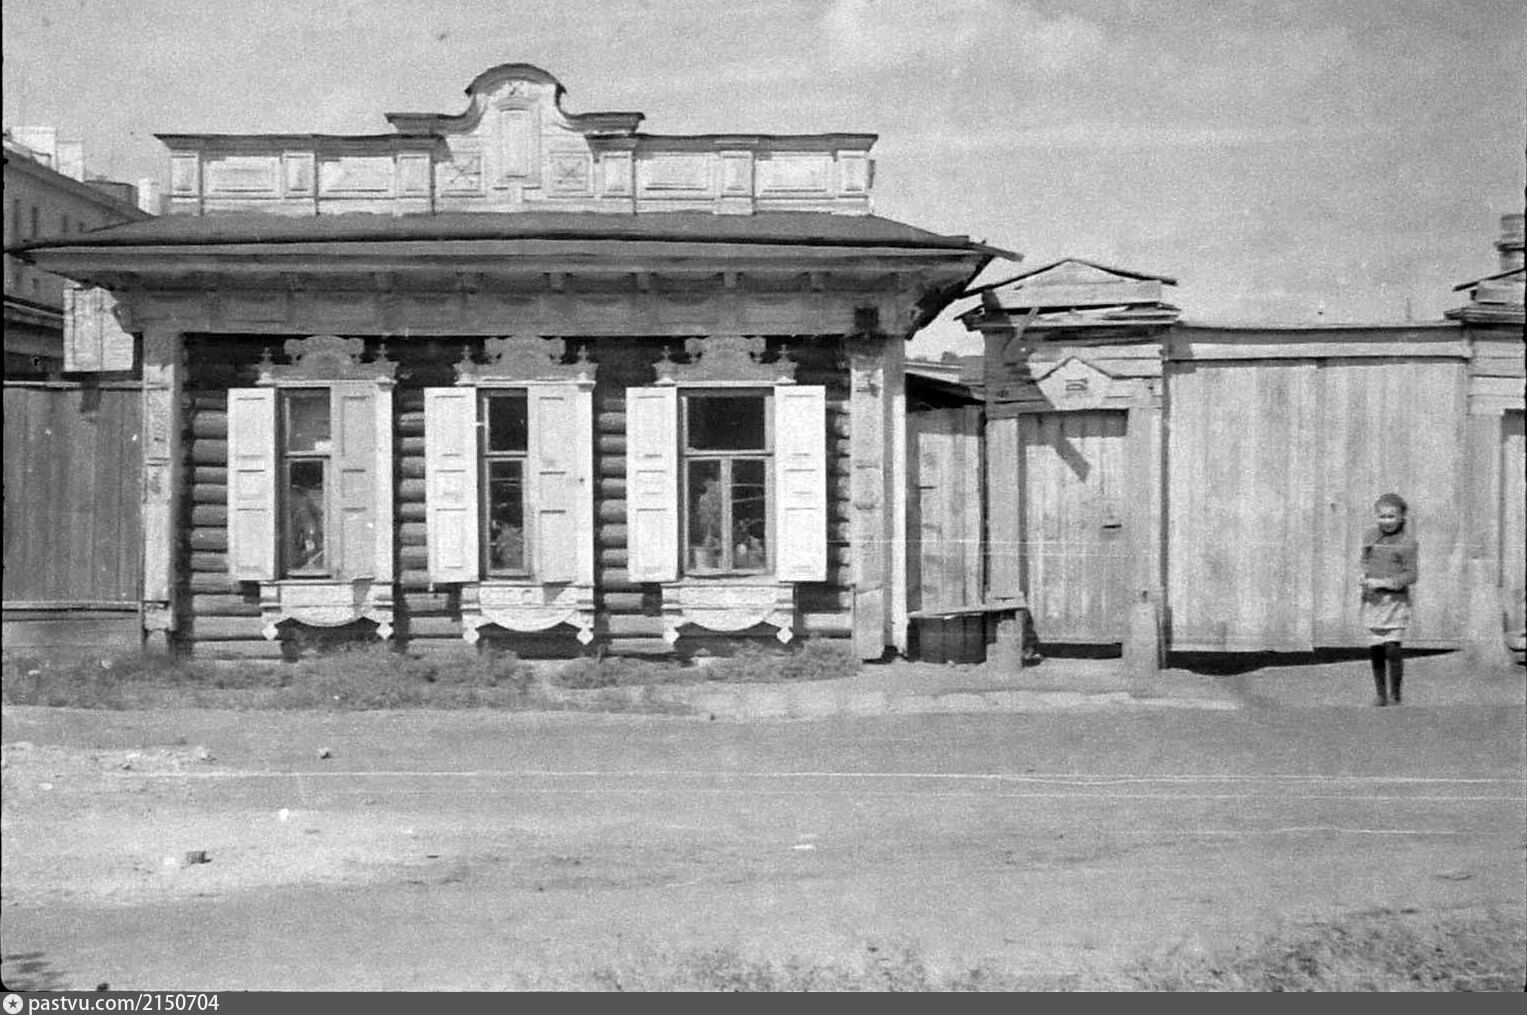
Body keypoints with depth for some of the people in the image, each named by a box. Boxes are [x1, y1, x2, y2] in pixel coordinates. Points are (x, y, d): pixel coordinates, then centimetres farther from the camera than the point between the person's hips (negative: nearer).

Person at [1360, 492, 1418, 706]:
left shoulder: (1407, 542, -5)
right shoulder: (1369, 537, 9)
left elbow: (1412, 575, -8)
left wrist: (1384, 582, -17)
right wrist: (1365, 577, 2)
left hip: (1396, 601, -4)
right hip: (1372, 600, 4)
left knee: (1392, 648, -12)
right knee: (1375, 650, 4)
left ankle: (1395, 694, 4)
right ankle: (1380, 694, 18)